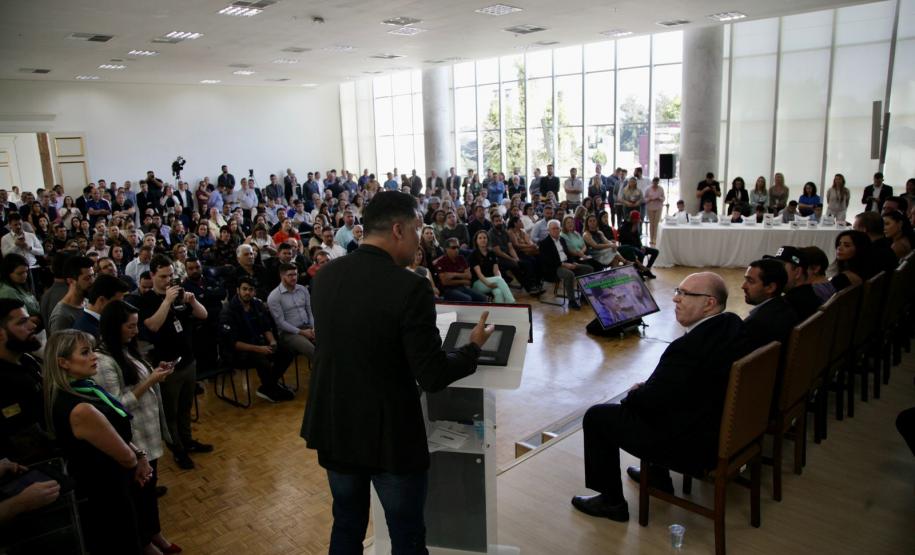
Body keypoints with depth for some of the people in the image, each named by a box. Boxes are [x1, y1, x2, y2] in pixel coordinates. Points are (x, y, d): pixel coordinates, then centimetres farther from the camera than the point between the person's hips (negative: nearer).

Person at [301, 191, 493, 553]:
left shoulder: (325, 276, -2)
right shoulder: (410, 287, -22)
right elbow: (433, 377, -20)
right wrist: (473, 347, -2)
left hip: (334, 427, 6)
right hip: (389, 434, -6)